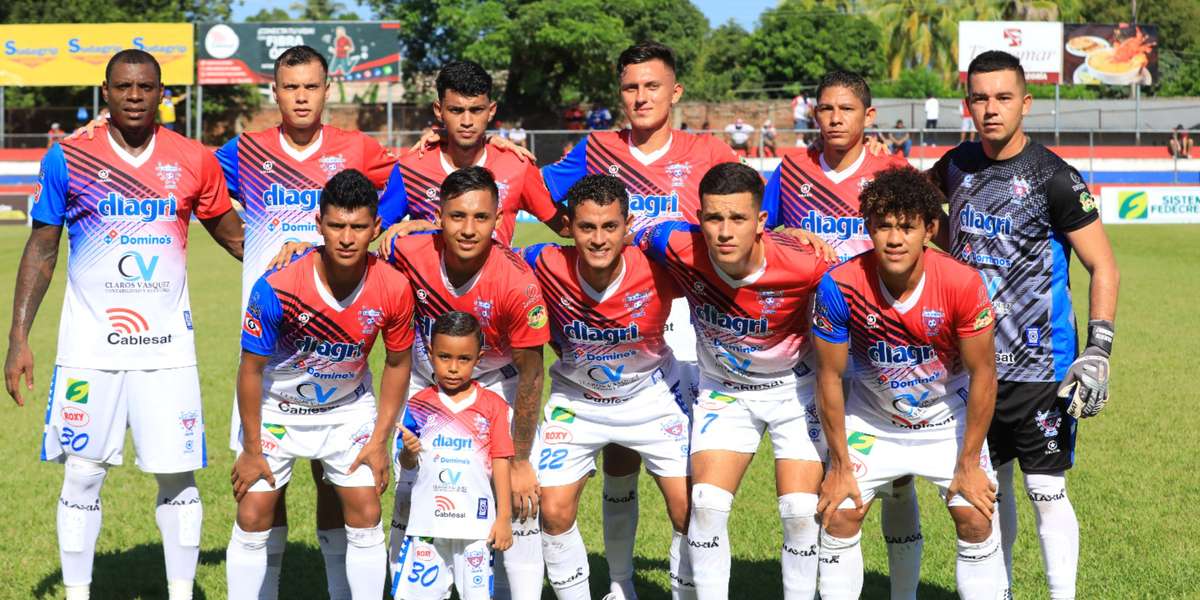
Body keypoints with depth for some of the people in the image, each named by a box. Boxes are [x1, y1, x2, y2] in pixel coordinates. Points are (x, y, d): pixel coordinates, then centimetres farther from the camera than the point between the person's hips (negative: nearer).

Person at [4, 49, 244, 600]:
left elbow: (231, 232, 16)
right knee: (82, 474, 3)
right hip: (88, 348, -1)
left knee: (177, 475, 1)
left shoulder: (194, 161, 2)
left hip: (166, 347, 1)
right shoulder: (67, 159, -1)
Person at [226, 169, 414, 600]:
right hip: (277, 407, -2)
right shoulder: (278, 287, -29)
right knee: (253, 518, -2)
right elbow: (251, 370, -16)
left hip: (350, 408, 2)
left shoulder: (393, 289, -22)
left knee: (366, 516, -1)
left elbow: (398, 363, -3)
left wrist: (379, 441, -4)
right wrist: (252, 451, -11)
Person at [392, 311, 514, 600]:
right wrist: (409, 451, -17)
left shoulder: (492, 405, 0)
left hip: (475, 522, -1)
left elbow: (500, 463, 2)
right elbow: (407, 464, 6)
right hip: (427, 520, 1)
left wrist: (504, 517, 0)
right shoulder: (419, 404, 2)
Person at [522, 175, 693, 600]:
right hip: (576, 400, 1)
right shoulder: (547, 266, -26)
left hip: (652, 394, -1)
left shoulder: (658, 269, -27)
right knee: (554, 511, -5)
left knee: (689, 509, -6)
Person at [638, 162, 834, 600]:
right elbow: (629, 238, -4)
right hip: (723, 389, 2)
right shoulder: (678, 247, -27)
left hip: (795, 387, -2)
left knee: (801, 512, -10)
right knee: (707, 505, -10)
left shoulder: (805, 265, -32)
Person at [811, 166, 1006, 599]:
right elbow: (830, 376, -13)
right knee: (839, 516, -5)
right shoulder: (840, 286, -26)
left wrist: (968, 464, -11)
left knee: (976, 521, -7)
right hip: (871, 415, 1)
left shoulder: (962, 284, -28)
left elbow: (982, 374, -15)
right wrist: (840, 465, -9)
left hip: (947, 413, 0)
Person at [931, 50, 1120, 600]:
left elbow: (1104, 267, -10)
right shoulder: (957, 166, 4)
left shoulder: (1054, 178, -12)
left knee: (1046, 491, -5)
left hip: (1038, 367, -5)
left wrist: (1098, 351, -18)